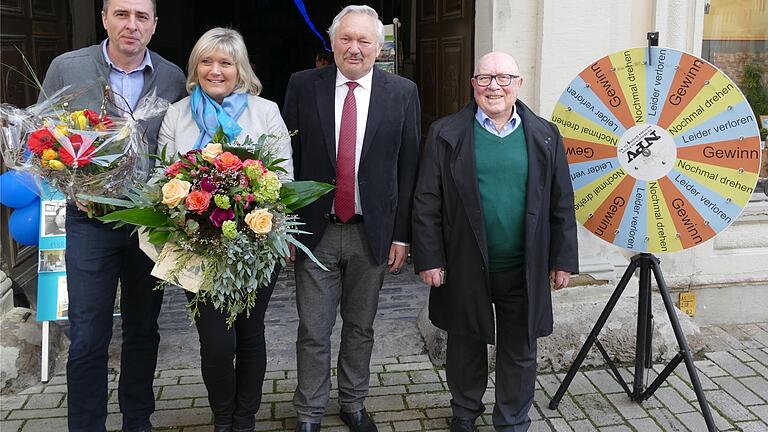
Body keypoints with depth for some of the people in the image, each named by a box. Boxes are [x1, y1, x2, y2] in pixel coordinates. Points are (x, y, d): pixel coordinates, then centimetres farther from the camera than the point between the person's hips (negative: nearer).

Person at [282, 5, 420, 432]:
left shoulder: (402, 92, -1)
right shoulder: (303, 85, 0)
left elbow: (408, 167, 0)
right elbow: (288, 159, 1)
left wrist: (402, 234, -2)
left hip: (373, 232, 1)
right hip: (315, 231, 0)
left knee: (361, 328, 15)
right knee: (314, 332, 7)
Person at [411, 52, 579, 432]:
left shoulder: (544, 136, 4)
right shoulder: (446, 134, -2)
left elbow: (562, 204, 6)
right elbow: (426, 203, -3)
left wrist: (563, 259, 3)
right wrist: (429, 259, -7)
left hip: (524, 271, 1)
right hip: (464, 269, -1)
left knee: (519, 351, 12)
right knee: (465, 345, 16)